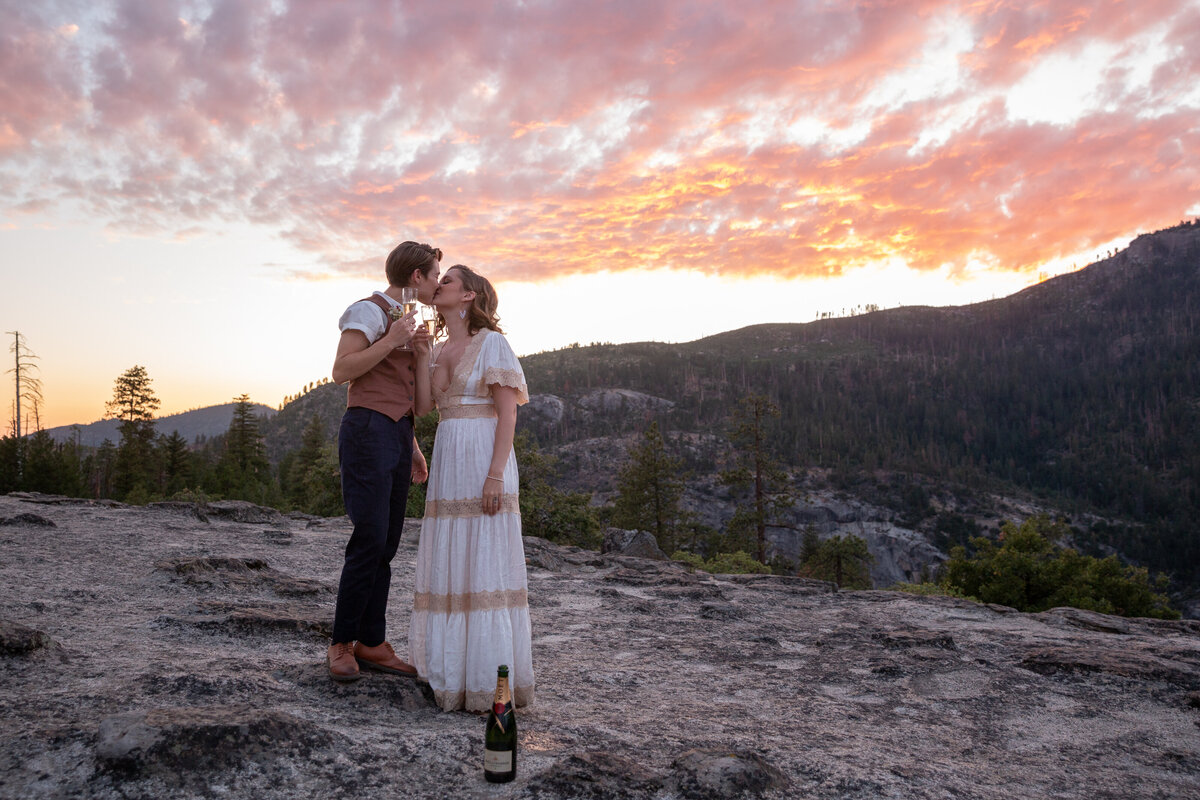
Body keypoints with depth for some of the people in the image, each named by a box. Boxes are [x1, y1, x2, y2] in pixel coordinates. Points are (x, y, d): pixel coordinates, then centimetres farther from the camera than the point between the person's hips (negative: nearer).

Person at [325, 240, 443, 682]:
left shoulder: (405, 319, 23)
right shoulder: (369, 311, -3)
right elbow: (341, 370, -12)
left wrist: (412, 447, 22)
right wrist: (391, 341, -16)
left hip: (398, 435, 8)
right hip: (368, 430, -8)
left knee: (387, 543, 5)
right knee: (370, 539, -11)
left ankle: (371, 642, 10)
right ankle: (341, 644, 1)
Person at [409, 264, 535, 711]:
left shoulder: (491, 343, -4)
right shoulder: (439, 351, 18)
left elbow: (508, 413, -10)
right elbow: (423, 406, 6)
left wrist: (496, 475, -19)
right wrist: (421, 352, 4)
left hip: (484, 458, -7)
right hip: (447, 461, 7)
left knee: (486, 563, -6)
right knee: (449, 564, 9)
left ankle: (491, 681, 1)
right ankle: (453, 670, 19)